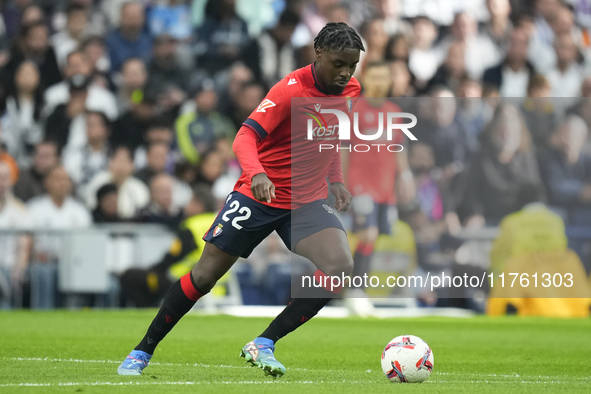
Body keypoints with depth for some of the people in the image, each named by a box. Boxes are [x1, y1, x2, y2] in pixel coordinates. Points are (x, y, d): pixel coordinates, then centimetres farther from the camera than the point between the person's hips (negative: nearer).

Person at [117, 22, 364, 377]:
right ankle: (143, 352, 16)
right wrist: (256, 173, -49)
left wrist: (336, 180, 11)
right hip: (259, 194, -4)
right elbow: (246, 137, -30)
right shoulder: (292, 90, -20)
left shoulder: (350, 90, 0)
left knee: (340, 267, -22)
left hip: (307, 201, 5)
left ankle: (264, 345, -13)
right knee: (205, 275, -3)